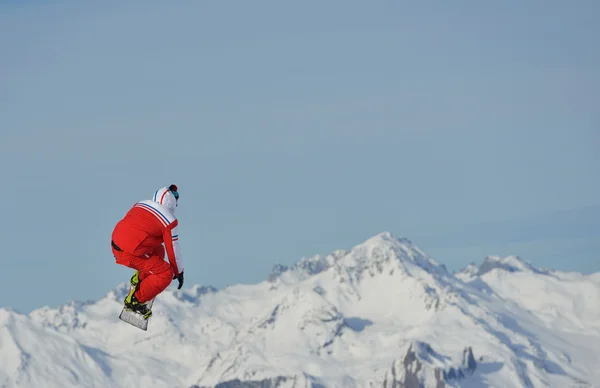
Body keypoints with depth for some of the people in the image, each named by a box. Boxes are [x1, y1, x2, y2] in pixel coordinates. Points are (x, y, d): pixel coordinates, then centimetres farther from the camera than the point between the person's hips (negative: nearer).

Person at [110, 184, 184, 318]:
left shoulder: (141, 204, 13)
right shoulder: (169, 221, -6)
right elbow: (173, 249, 0)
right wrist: (178, 272, 16)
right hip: (131, 254, -8)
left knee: (158, 251, 27)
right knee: (165, 274, 0)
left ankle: (140, 277, 19)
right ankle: (135, 300, -1)